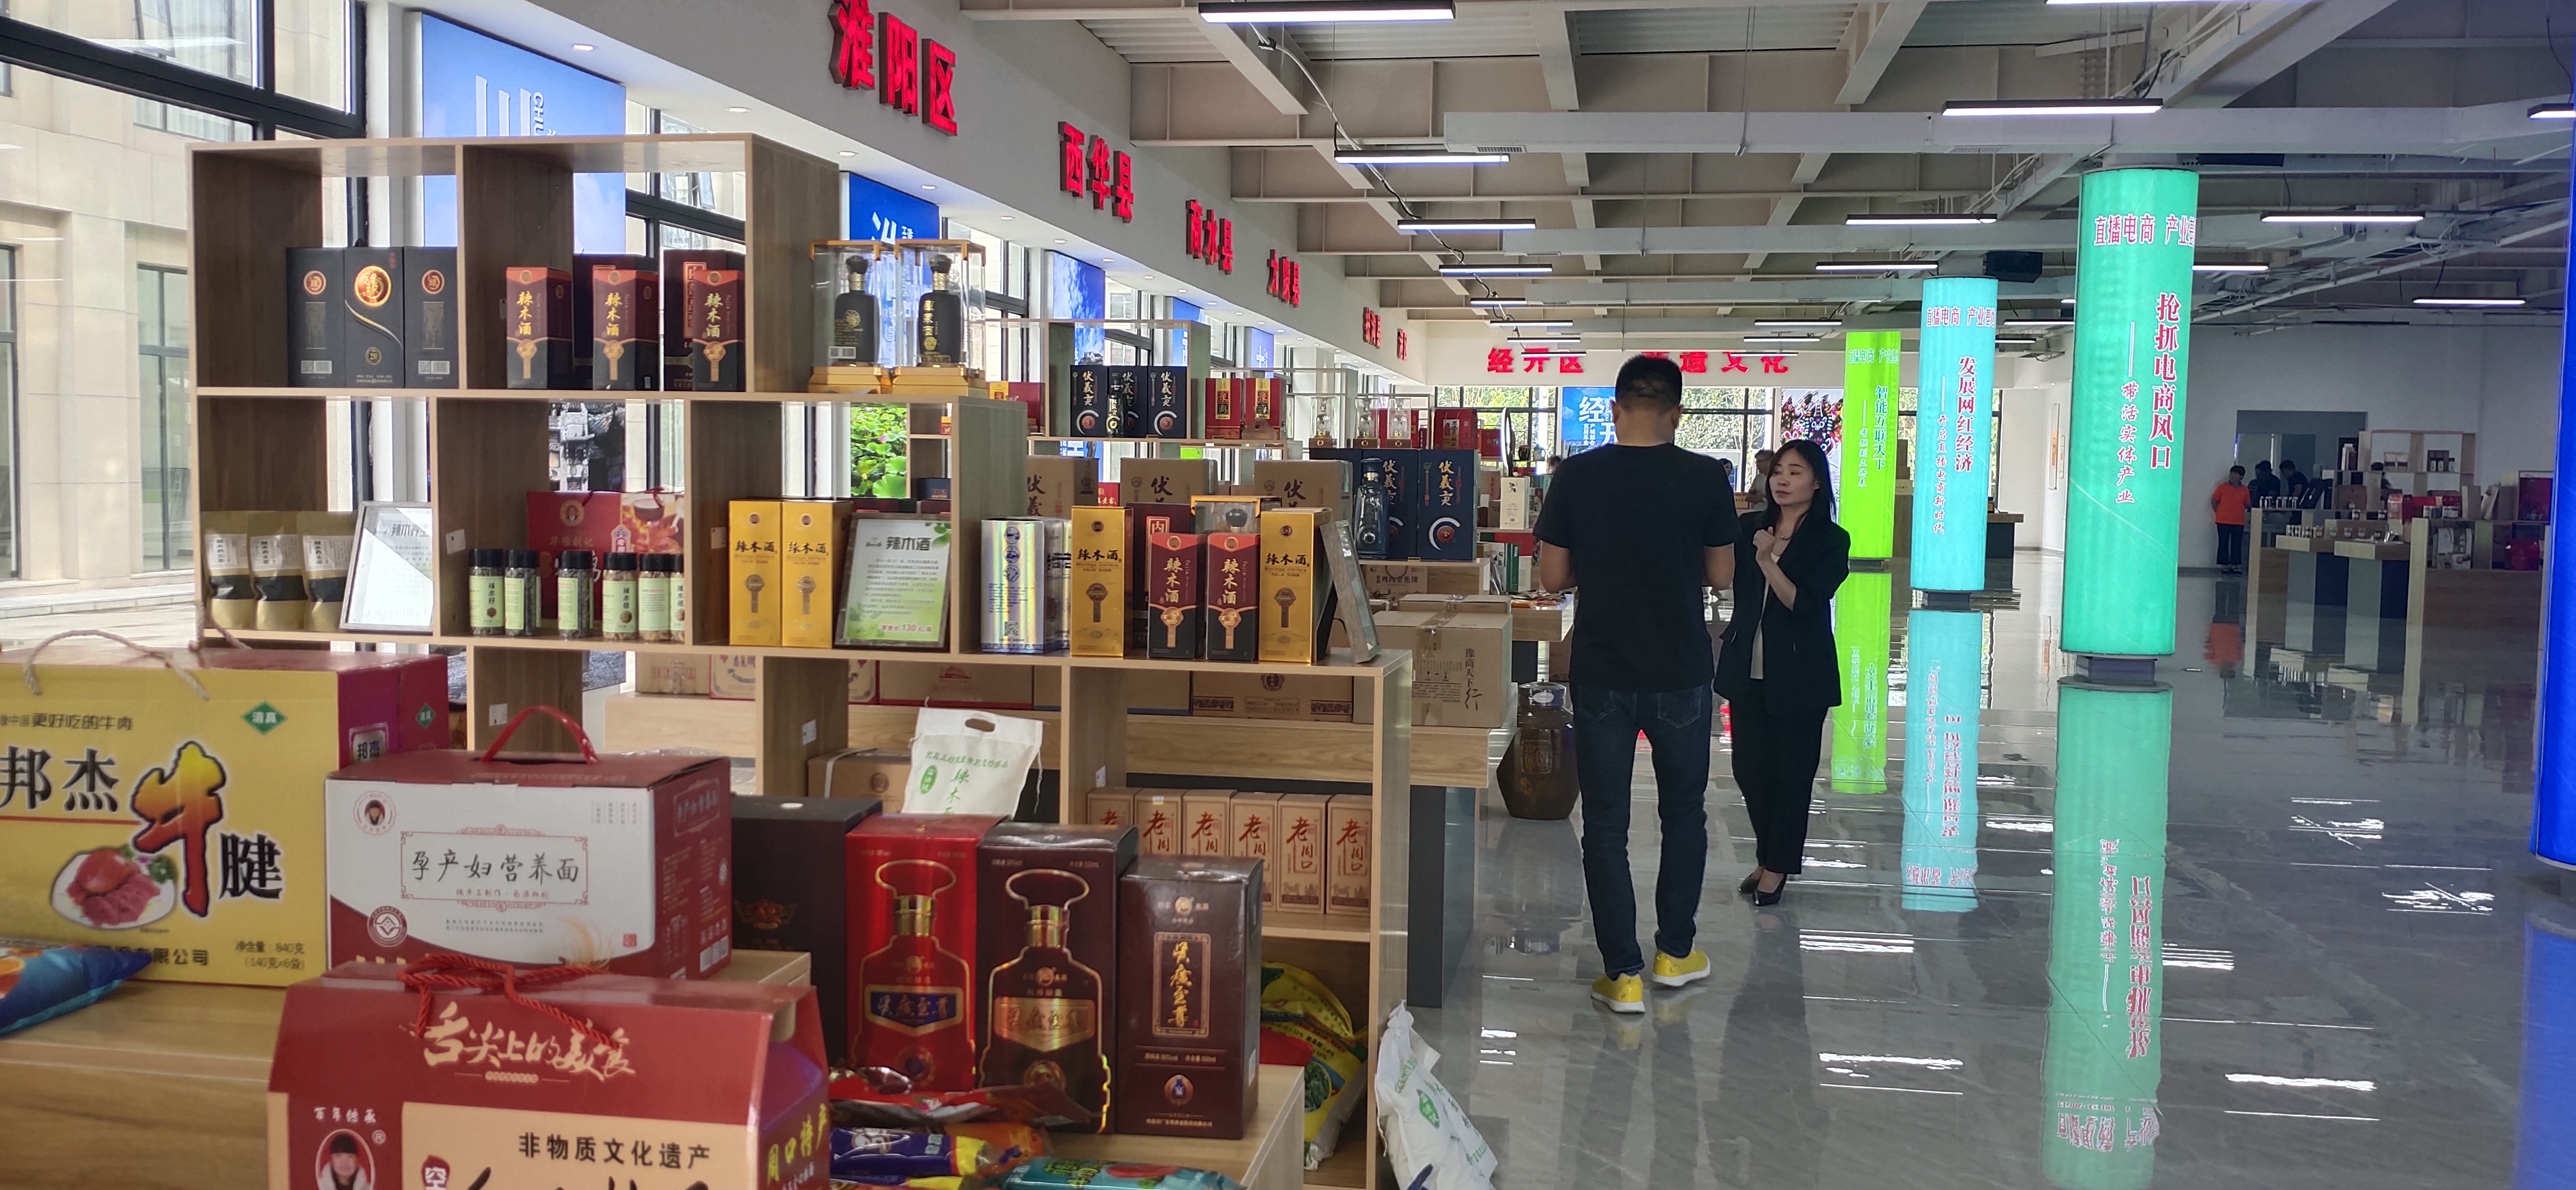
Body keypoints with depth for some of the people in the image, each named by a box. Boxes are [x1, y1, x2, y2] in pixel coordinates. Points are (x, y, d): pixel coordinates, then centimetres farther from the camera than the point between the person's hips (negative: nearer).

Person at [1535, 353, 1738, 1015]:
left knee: (1606, 821, 7)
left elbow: (1553, 577, -3)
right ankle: (1675, 952, 28)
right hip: (1681, 675, 1)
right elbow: (1721, 576, 1)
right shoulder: (1705, 479, -7)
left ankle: (1622, 974, 8)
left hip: (1602, 675, -1)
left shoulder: (1577, 476, -7)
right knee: (1683, 812, 19)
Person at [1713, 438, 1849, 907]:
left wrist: (1767, 562, -24)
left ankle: (1778, 864, 19)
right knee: (1750, 768, 9)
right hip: (1748, 669, 4)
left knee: (1792, 771, 5)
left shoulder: (1831, 541, -6)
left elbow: (1804, 604, -16)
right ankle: (1768, 856, 27)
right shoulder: (1751, 528, 5)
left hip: (1798, 674, -4)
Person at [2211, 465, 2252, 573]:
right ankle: (2224, 565, 8)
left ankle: (2235, 565, 10)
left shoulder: (2245, 490, 3)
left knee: (2237, 545, 4)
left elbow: (2247, 505, 12)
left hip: (2239, 522, 2)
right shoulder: (2223, 487, -1)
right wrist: (2219, 513, 3)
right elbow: (2214, 501, 5)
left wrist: (2237, 513, 6)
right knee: (2224, 544, 2)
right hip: (2223, 521, -2)